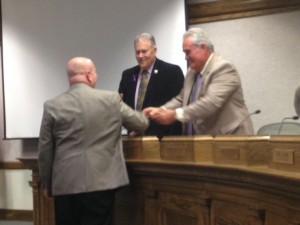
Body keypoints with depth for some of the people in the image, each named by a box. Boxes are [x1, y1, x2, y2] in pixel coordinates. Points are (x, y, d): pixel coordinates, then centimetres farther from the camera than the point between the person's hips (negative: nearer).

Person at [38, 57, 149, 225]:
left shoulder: (52, 106, 0)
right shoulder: (112, 99, -2)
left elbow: (45, 151, 4)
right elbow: (142, 124, 11)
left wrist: (47, 184, 16)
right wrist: (143, 115, 35)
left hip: (64, 185, 2)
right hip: (100, 182, -1)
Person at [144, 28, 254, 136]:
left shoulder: (223, 68, -16)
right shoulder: (192, 71, 12)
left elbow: (211, 103, -27)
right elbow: (181, 99, 15)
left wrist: (175, 114, -27)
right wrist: (161, 110, -3)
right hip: (203, 139, 8)